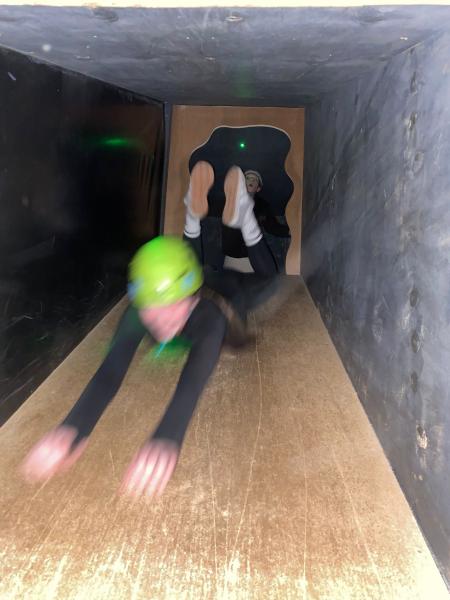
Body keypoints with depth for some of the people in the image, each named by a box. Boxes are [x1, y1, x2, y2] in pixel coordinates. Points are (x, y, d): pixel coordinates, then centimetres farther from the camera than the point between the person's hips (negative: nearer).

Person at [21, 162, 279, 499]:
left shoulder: (207, 315, -52)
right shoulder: (137, 315, -44)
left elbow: (196, 376, -69)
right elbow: (111, 370, -57)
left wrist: (168, 438, -88)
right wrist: (73, 428, -76)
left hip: (231, 293, -2)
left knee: (268, 280, 30)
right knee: (196, 265, 38)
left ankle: (242, 214, 33)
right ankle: (196, 213, 40)